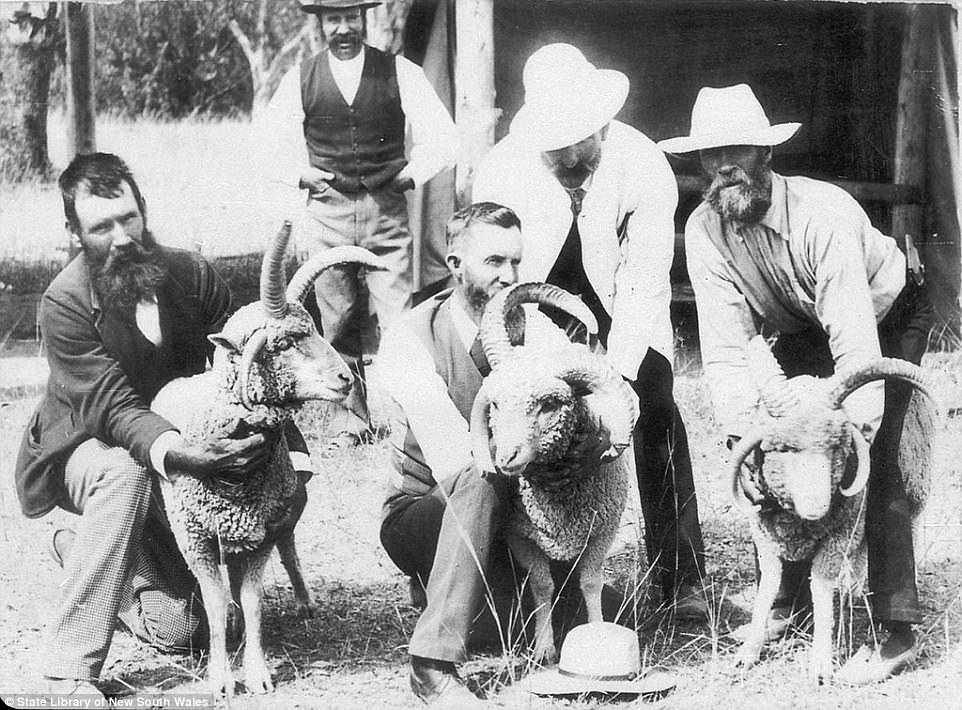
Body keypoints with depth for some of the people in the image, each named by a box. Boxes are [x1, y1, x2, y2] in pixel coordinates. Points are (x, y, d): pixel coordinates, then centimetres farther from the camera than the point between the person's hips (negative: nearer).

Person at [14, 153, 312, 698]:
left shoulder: (191, 274, -9)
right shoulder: (65, 304, -22)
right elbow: (114, 407, -31)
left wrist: (291, 445, -23)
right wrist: (178, 455, -49)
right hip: (84, 448, -4)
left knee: (186, 628, -6)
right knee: (124, 475, -41)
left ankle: (84, 554, 24)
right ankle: (71, 672, -34)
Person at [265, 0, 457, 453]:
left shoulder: (400, 74, 2)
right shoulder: (300, 80, 5)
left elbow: (441, 139, 2)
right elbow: (274, 142, 13)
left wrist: (410, 175, -6)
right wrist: (302, 175, 0)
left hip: (387, 211, -1)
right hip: (327, 211, 1)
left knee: (397, 321, -7)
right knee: (338, 326, 6)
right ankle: (350, 420, 17)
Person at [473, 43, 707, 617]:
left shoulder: (644, 167, -23)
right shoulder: (502, 171, -20)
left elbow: (643, 284, -25)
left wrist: (617, 374, -35)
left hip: (620, 306, -1)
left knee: (656, 413, -19)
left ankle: (683, 579, -12)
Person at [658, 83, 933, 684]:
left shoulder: (824, 214, -37)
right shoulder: (704, 230, -21)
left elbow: (856, 339, -40)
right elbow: (727, 342, -23)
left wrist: (854, 432, -46)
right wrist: (742, 431, -34)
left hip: (889, 315, -5)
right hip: (801, 330, 6)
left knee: (874, 460, -18)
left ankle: (898, 630, -13)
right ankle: (785, 600, 15)